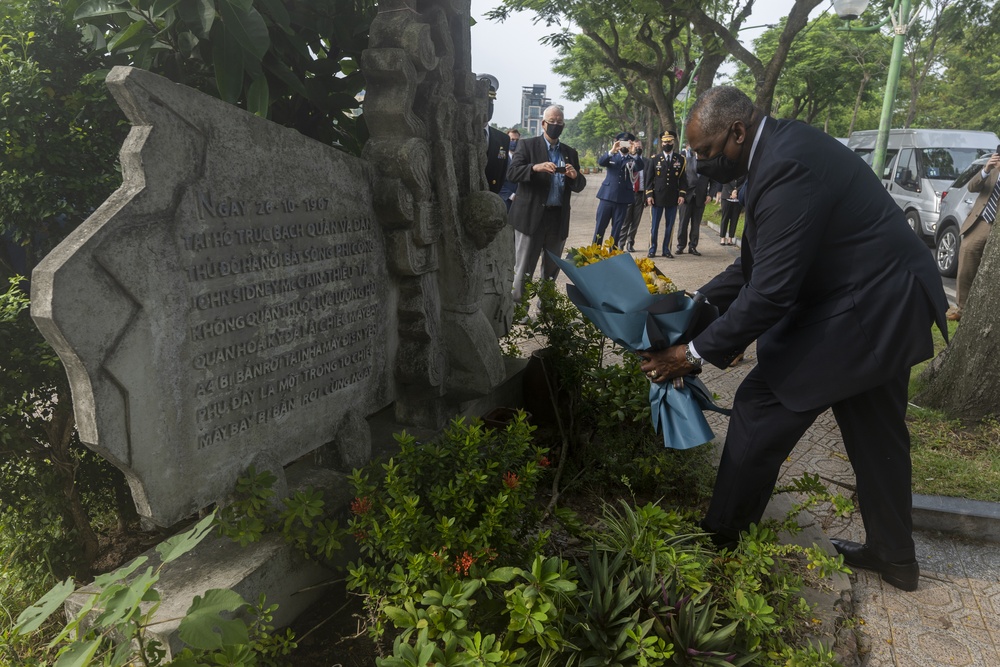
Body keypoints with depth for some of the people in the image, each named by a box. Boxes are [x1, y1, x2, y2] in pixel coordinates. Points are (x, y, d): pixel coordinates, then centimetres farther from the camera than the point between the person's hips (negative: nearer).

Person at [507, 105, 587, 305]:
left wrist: (575, 176, -13)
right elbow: (512, 172, -10)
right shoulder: (527, 145, 3)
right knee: (523, 269, -3)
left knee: (551, 270, 11)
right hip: (531, 216, -4)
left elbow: (579, 186, 10)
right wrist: (535, 167, -26)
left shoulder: (570, 153, 14)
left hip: (559, 219, 4)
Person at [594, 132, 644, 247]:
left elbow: (640, 167, -11)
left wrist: (633, 153, -27)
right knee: (600, 226, 1)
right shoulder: (611, 156, 11)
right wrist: (612, 151, -26)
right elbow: (600, 162, -9)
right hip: (607, 196, 0)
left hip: (623, 198, 0)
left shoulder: (633, 159, 9)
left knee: (617, 228, 4)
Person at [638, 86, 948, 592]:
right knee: (876, 432, 20)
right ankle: (893, 556, 38)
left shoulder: (787, 166, -26)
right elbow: (755, 264, 11)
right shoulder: (780, 147, 6)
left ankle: (721, 536, 13)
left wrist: (697, 353, -21)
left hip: (867, 308, -10)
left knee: (761, 408, -3)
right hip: (889, 302, 10)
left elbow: (770, 292, -28)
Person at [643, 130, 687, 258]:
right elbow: (649, 178, 3)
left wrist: (682, 194, -2)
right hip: (657, 197, -1)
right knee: (655, 225, 3)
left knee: (670, 225, 5)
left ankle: (666, 249, 13)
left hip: (673, 198, 1)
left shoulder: (680, 159, 6)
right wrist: (649, 195, -4)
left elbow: (683, 178, 6)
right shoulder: (654, 159, 4)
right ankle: (652, 249, 10)